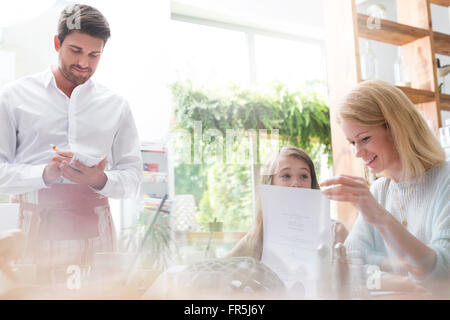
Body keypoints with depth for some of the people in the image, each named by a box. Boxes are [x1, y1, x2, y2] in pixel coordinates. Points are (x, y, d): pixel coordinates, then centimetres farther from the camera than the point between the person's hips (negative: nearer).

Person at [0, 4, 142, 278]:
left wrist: (101, 180, -12)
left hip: (93, 226, 1)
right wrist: (45, 174, -15)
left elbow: (133, 176, 7)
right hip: (34, 227, -1)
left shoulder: (117, 106, 10)